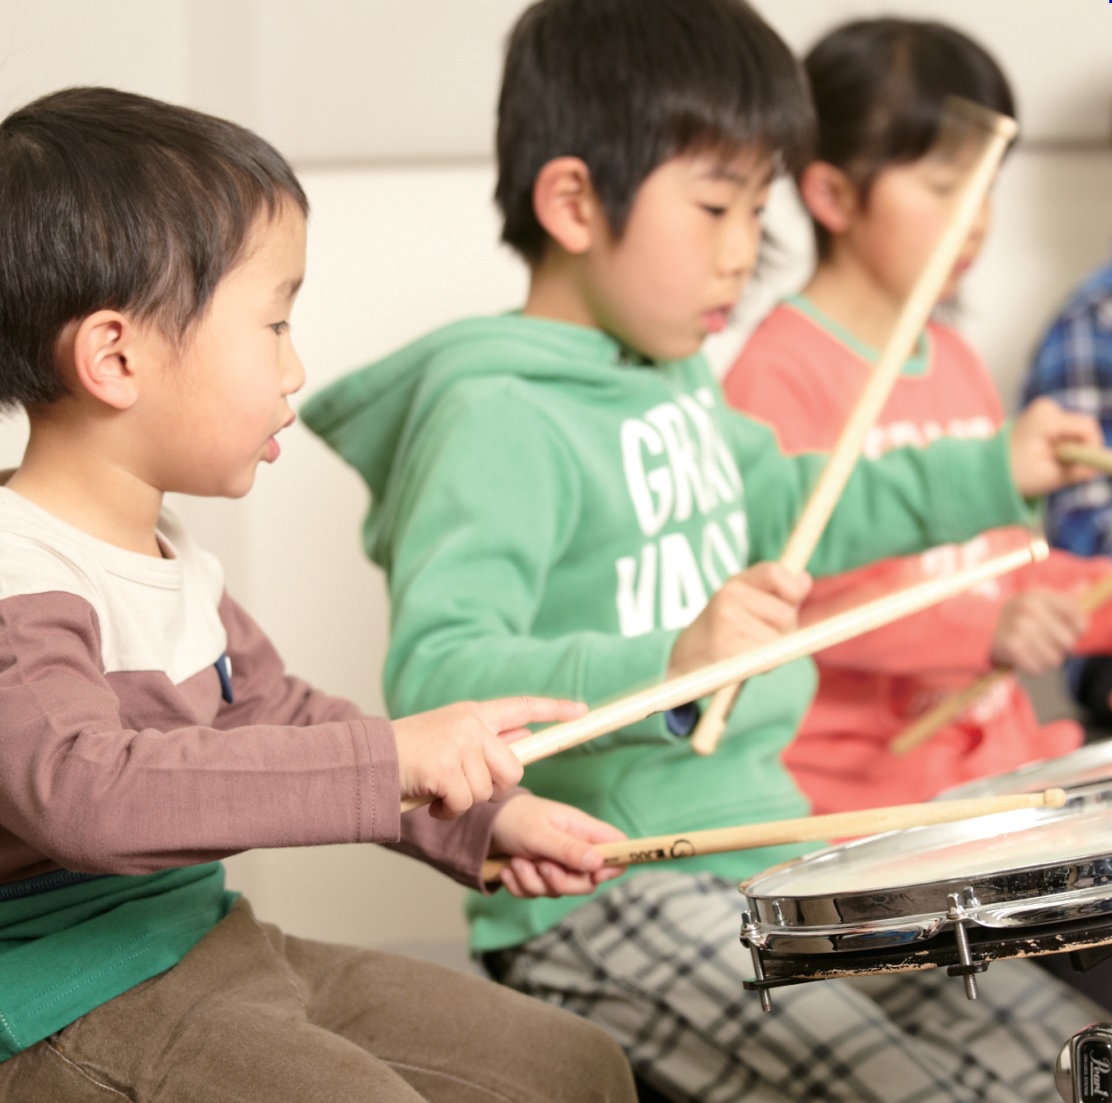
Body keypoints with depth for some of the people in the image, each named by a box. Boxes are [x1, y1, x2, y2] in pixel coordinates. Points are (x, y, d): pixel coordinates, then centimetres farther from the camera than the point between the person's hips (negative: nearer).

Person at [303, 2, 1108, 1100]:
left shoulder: (672, 374, 12)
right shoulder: (495, 417, -19)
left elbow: (773, 508, 32)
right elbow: (430, 678, -30)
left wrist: (989, 473, 28)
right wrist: (667, 662, -41)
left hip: (767, 857, 10)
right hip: (597, 910, -9)